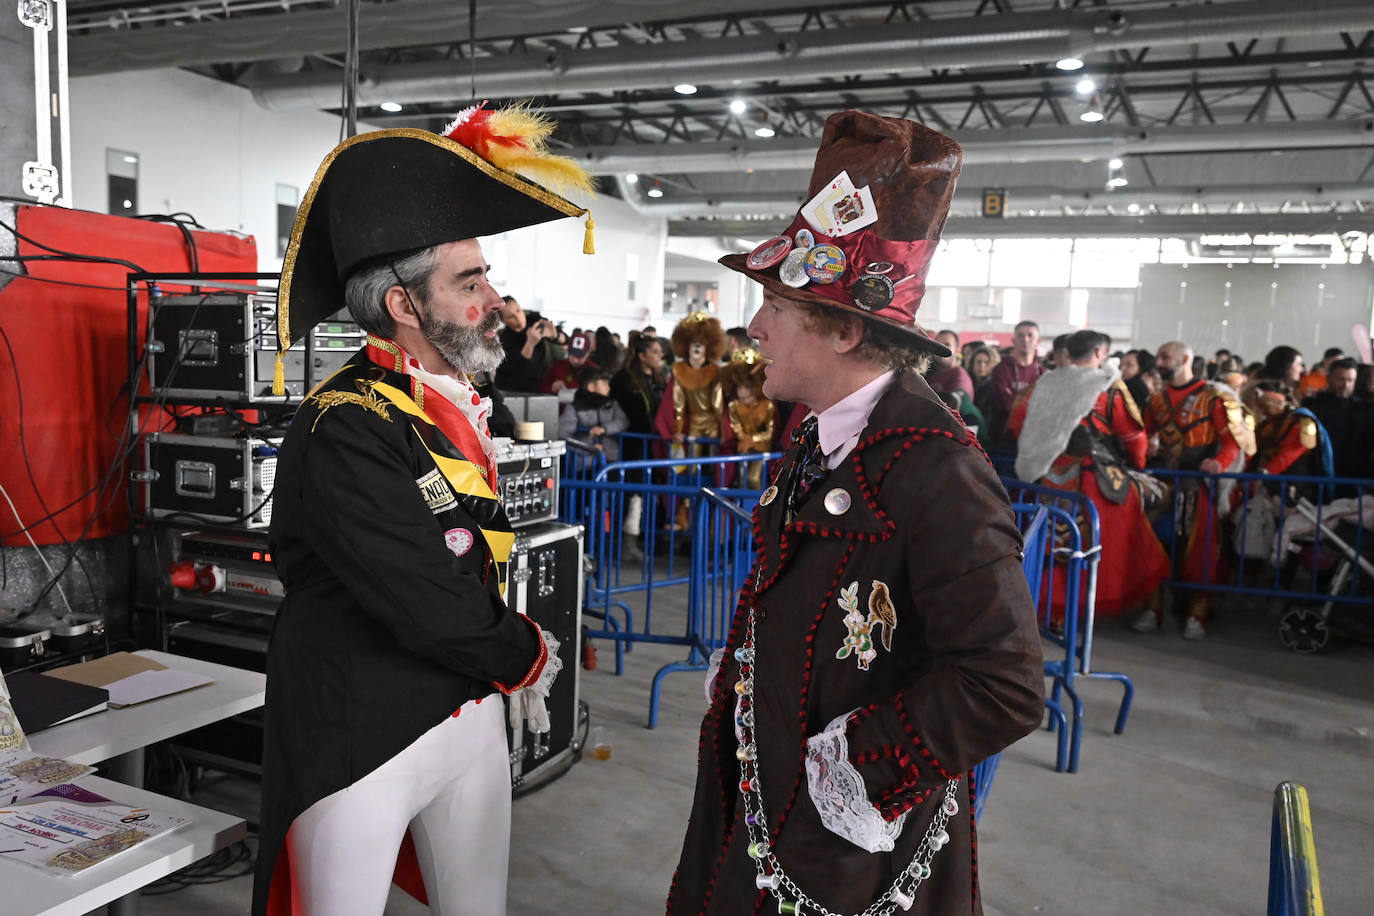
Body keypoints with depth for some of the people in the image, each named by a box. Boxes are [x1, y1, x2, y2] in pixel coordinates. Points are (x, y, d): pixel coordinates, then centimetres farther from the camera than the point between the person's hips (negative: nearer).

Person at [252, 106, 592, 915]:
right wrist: (528, 655, -6)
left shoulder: (459, 401, 6)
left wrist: (510, 674, 3)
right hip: (365, 735, -7)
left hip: (472, 711, 8)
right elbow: (430, 606, -24)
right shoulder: (344, 430, -22)